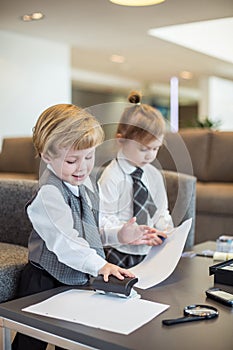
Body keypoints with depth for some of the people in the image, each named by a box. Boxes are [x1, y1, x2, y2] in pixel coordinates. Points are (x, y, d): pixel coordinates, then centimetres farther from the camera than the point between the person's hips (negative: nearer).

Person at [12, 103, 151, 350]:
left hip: (79, 280, 8)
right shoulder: (48, 194, -24)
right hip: (47, 285, -8)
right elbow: (65, 242, -33)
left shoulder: (85, 183, 4)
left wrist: (119, 234, 0)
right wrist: (100, 265, -42)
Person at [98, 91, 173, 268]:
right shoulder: (112, 177, -10)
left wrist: (165, 228, -1)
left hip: (149, 252, 5)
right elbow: (104, 221, -12)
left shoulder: (155, 175, 10)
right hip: (119, 254, -5)